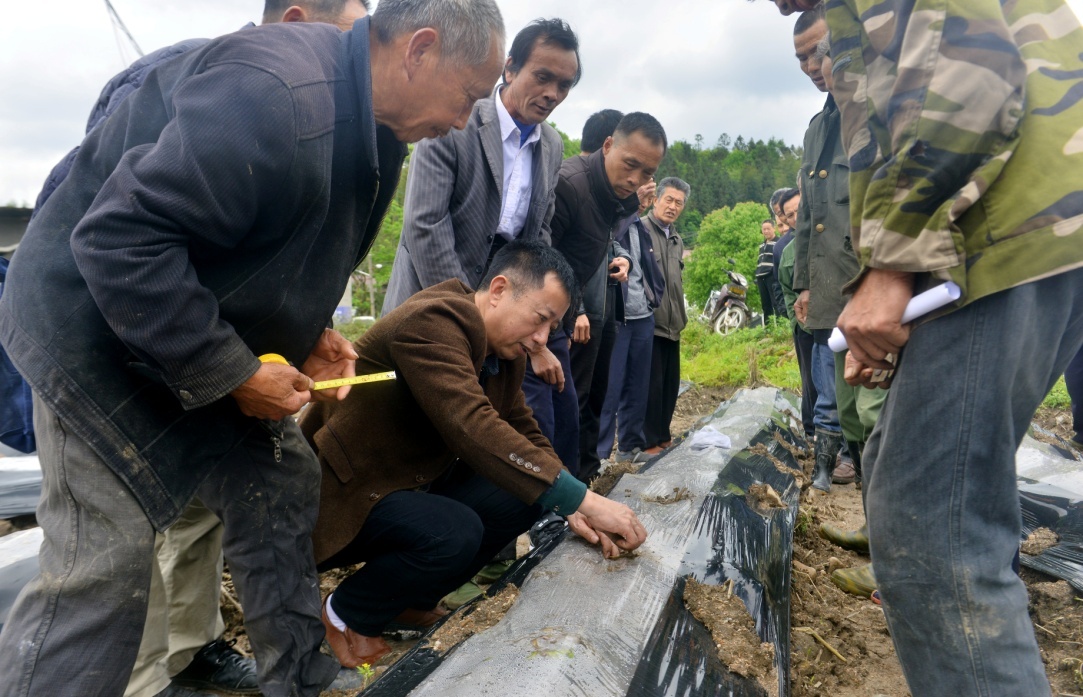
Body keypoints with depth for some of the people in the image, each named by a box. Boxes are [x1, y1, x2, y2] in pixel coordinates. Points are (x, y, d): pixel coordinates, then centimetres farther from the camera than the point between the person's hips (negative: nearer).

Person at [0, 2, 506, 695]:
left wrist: (307, 335, 1)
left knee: (282, 485, 9)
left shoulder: (369, 125, 2)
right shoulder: (272, 92, -30)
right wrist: (229, 374, -25)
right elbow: (119, 241, -31)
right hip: (97, 328, -8)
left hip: (216, 340, 9)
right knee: (106, 557, -10)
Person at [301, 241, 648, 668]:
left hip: (417, 479, 9)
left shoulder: (505, 349, 1)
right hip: (344, 493, -9)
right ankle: (345, 613, -2)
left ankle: (410, 598, 11)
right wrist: (581, 499, -38)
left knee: (524, 497, -7)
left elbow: (525, 434, 7)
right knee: (455, 533, -31)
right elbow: (473, 429, -39)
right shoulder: (432, 322, -27)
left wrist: (574, 508, -9)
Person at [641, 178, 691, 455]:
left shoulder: (677, 239, 18)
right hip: (647, 323, -8)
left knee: (670, 384, 12)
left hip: (672, 324, 8)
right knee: (651, 384, -3)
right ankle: (648, 442, 8)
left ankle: (663, 436, 24)